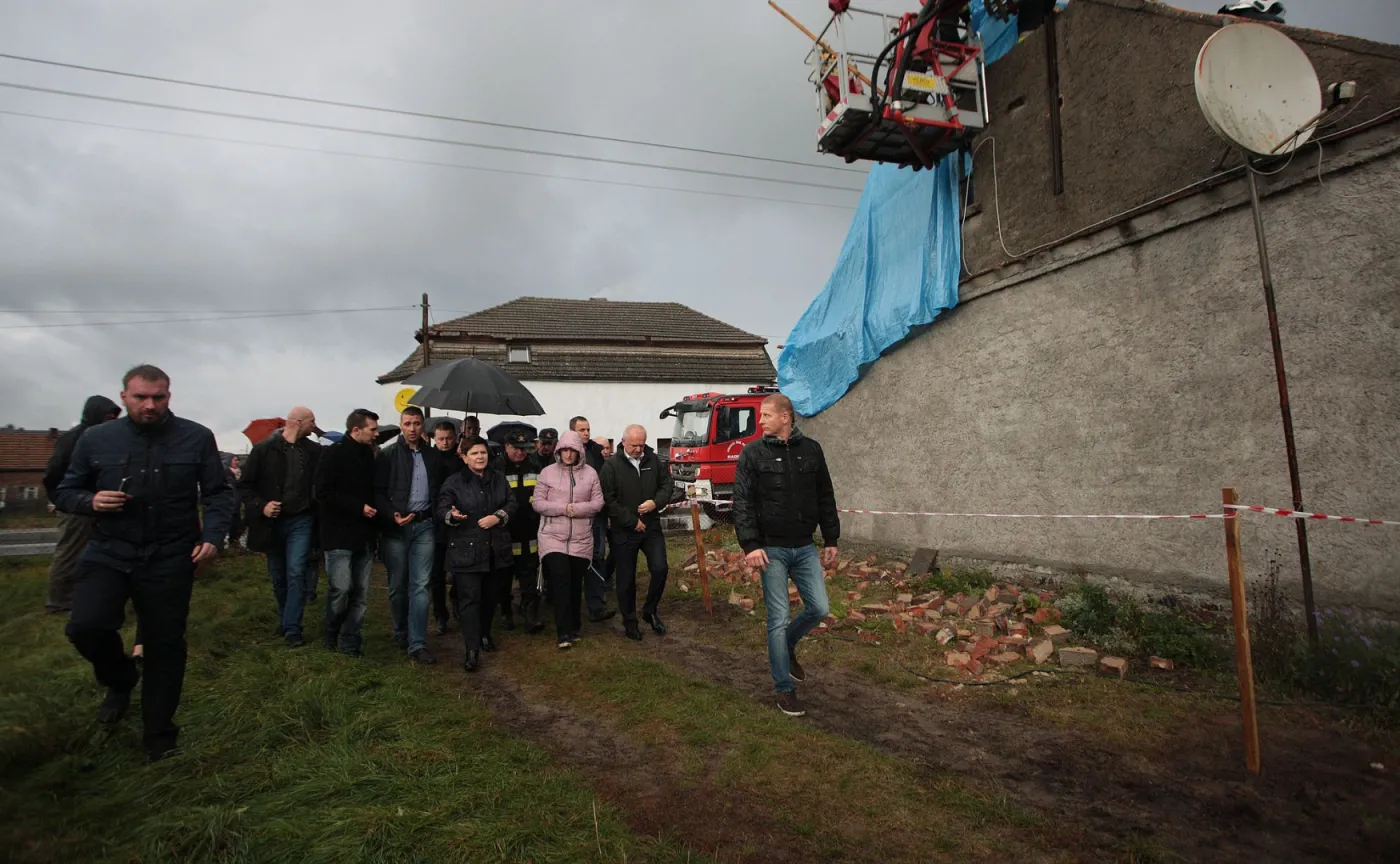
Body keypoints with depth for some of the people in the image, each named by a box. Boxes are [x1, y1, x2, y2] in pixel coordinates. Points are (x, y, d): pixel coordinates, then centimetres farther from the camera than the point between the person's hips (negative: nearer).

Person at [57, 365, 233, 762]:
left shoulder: (196, 438, -4)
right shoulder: (96, 439, 0)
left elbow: (218, 493, 2)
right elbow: (66, 492, 10)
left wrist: (213, 535, -12)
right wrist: (91, 501, -13)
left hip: (170, 558, -1)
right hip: (109, 552, 1)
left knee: (164, 646, 6)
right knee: (85, 627, -18)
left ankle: (158, 734, 25)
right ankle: (120, 680, 17)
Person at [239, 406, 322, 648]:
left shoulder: (314, 451, 0)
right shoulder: (264, 449, -4)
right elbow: (245, 484, 0)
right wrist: (260, 506, -13)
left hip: (300, 521, 0)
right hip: (272, 522, 1)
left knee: (296, 573, -9)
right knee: (278, 577, 13)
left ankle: (292, 628, -3)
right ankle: (284, 619, 33)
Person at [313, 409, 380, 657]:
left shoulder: (368, 455, 12)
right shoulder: (334, 454, -8)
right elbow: (323, 493, -15)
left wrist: (372, 509, 3)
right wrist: (358, 507, -16)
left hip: (363, 535, 6)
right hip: (339, 535, -6)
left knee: (361, 593, 5)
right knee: (341, 588, -9)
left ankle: (350, 642, 14)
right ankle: (331, 634, 15)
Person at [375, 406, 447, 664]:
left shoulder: (434, 456, 7)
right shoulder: (388, 455, 0)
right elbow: (378, 492, -3)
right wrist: (392, 515, -17)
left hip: (424, 526, 1)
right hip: (396, 527, -1)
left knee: (420, 585, -2)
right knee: (398, 585, 9)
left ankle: (417, 643, -1)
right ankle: (401, 634, 28)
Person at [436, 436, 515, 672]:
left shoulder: (499, 479, 9)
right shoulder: (454, 482, -2)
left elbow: (512, 504, 7)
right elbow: (441, 510, -8)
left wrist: (497, 516, -12)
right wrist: (452, 515, -31)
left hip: (495, 550, 4)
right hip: (465, 550, -4)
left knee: (489, 596, 15)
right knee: (469, 598, -8)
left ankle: (485, 635, 35)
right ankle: (472, 650, -7)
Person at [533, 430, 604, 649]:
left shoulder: (590, 473, 3)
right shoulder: (548, 472, 0)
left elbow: (598, 503, 1)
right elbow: (537, 503, -2)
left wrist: (577, 509, -16)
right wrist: (562, 508, -15)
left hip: (581, 539, 2)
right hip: (553, 537, -2)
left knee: (576, 584, 10)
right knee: (561, 581, -12)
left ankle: (574, 628, 25)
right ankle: (564, 632, -7)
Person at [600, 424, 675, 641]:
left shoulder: (653, 460, 3)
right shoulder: (612, 465, -9)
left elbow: (668, 483, 9)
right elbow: (608, 500, -12)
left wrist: (656, 502, -11)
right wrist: (632, 521, -13)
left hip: (651, 527, 3)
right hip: (623, 531, -3)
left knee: (660, 568, -4)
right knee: (626, 578, 7)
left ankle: (650, 611, 20)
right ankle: (629, 621, 23)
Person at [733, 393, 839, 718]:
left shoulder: (811, 450, 3)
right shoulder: (753, 453, -6)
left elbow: (825, 498, 10)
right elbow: (742, 503, -10)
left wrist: (831, 539, 10)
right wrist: (751, 545, -18)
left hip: (805, 548, 3)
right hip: (772, 549, -3)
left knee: (819, 609, 3)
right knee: (778, 620, 0)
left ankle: (788, 646, 33)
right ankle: (784, 689, 14)